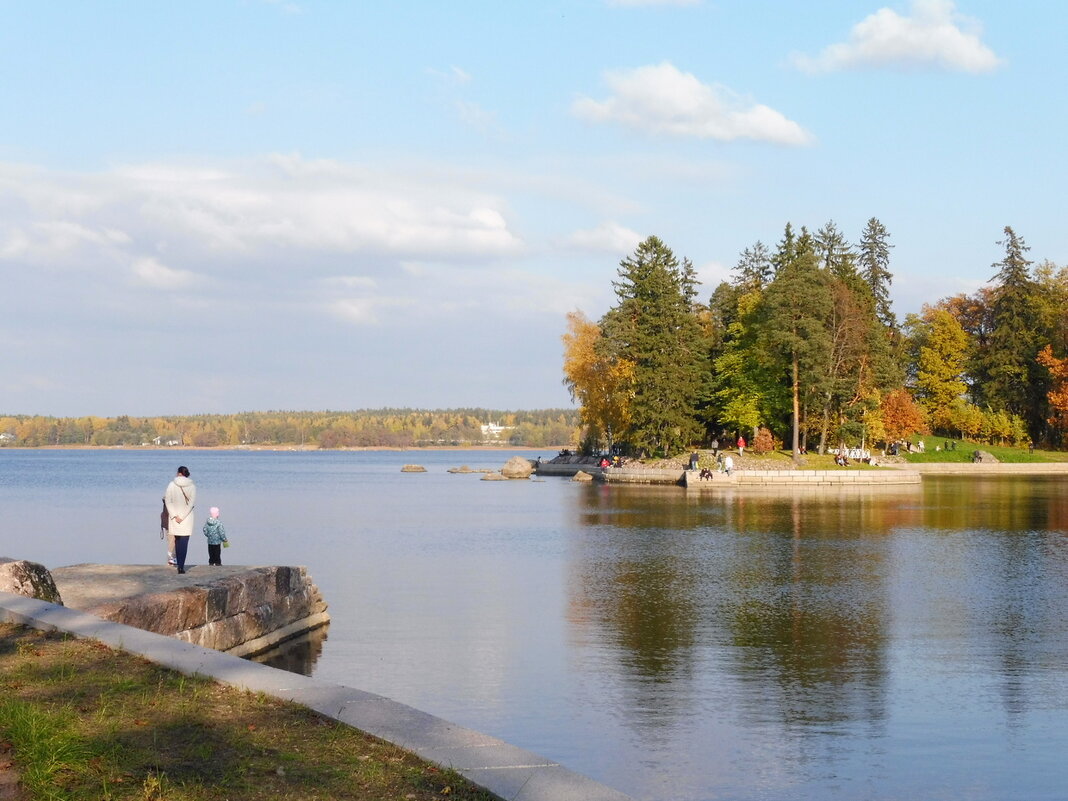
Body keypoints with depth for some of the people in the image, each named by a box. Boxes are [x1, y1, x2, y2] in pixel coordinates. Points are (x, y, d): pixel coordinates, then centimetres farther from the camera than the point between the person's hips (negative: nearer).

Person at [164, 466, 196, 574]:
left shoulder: (172, 485, -5)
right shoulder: (192, 486, -5)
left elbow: (167, 501, -8)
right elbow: (192, 503, -10)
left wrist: (175, 516, -7)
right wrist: (183, 516, -8)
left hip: (174, 516, 1)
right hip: (187, 517, -1)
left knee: (177, 541, 16)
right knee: (184, 542, -1)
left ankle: (179, 563, 22)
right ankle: (181, 566, -10)